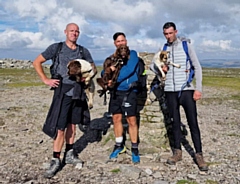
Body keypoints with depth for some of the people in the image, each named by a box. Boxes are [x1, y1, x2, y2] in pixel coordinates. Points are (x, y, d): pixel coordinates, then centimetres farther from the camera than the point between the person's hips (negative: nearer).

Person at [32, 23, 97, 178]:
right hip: (63, 90, -4)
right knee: (60, 126, -8)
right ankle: (56, 160, 1)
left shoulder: (83, 51, 9)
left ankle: (69, 155, 23)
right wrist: (46, 80, -7)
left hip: (78, 91, 4)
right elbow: (37, 62, 3)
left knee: (72, 124, 12)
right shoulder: (56, 48, 0)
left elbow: (94, 68, 17)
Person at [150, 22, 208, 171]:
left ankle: (199, 155, 5)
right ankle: (177, 152, 20)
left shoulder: (187, 45, 1)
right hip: (170, 91, 3)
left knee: (193, 123, -3)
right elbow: (152, 65, 20)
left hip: (186, 90, -3)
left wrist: (198, 88, -8)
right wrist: (161, 68, -3)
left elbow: (197, 67, 0)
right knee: (175, 122, 10)